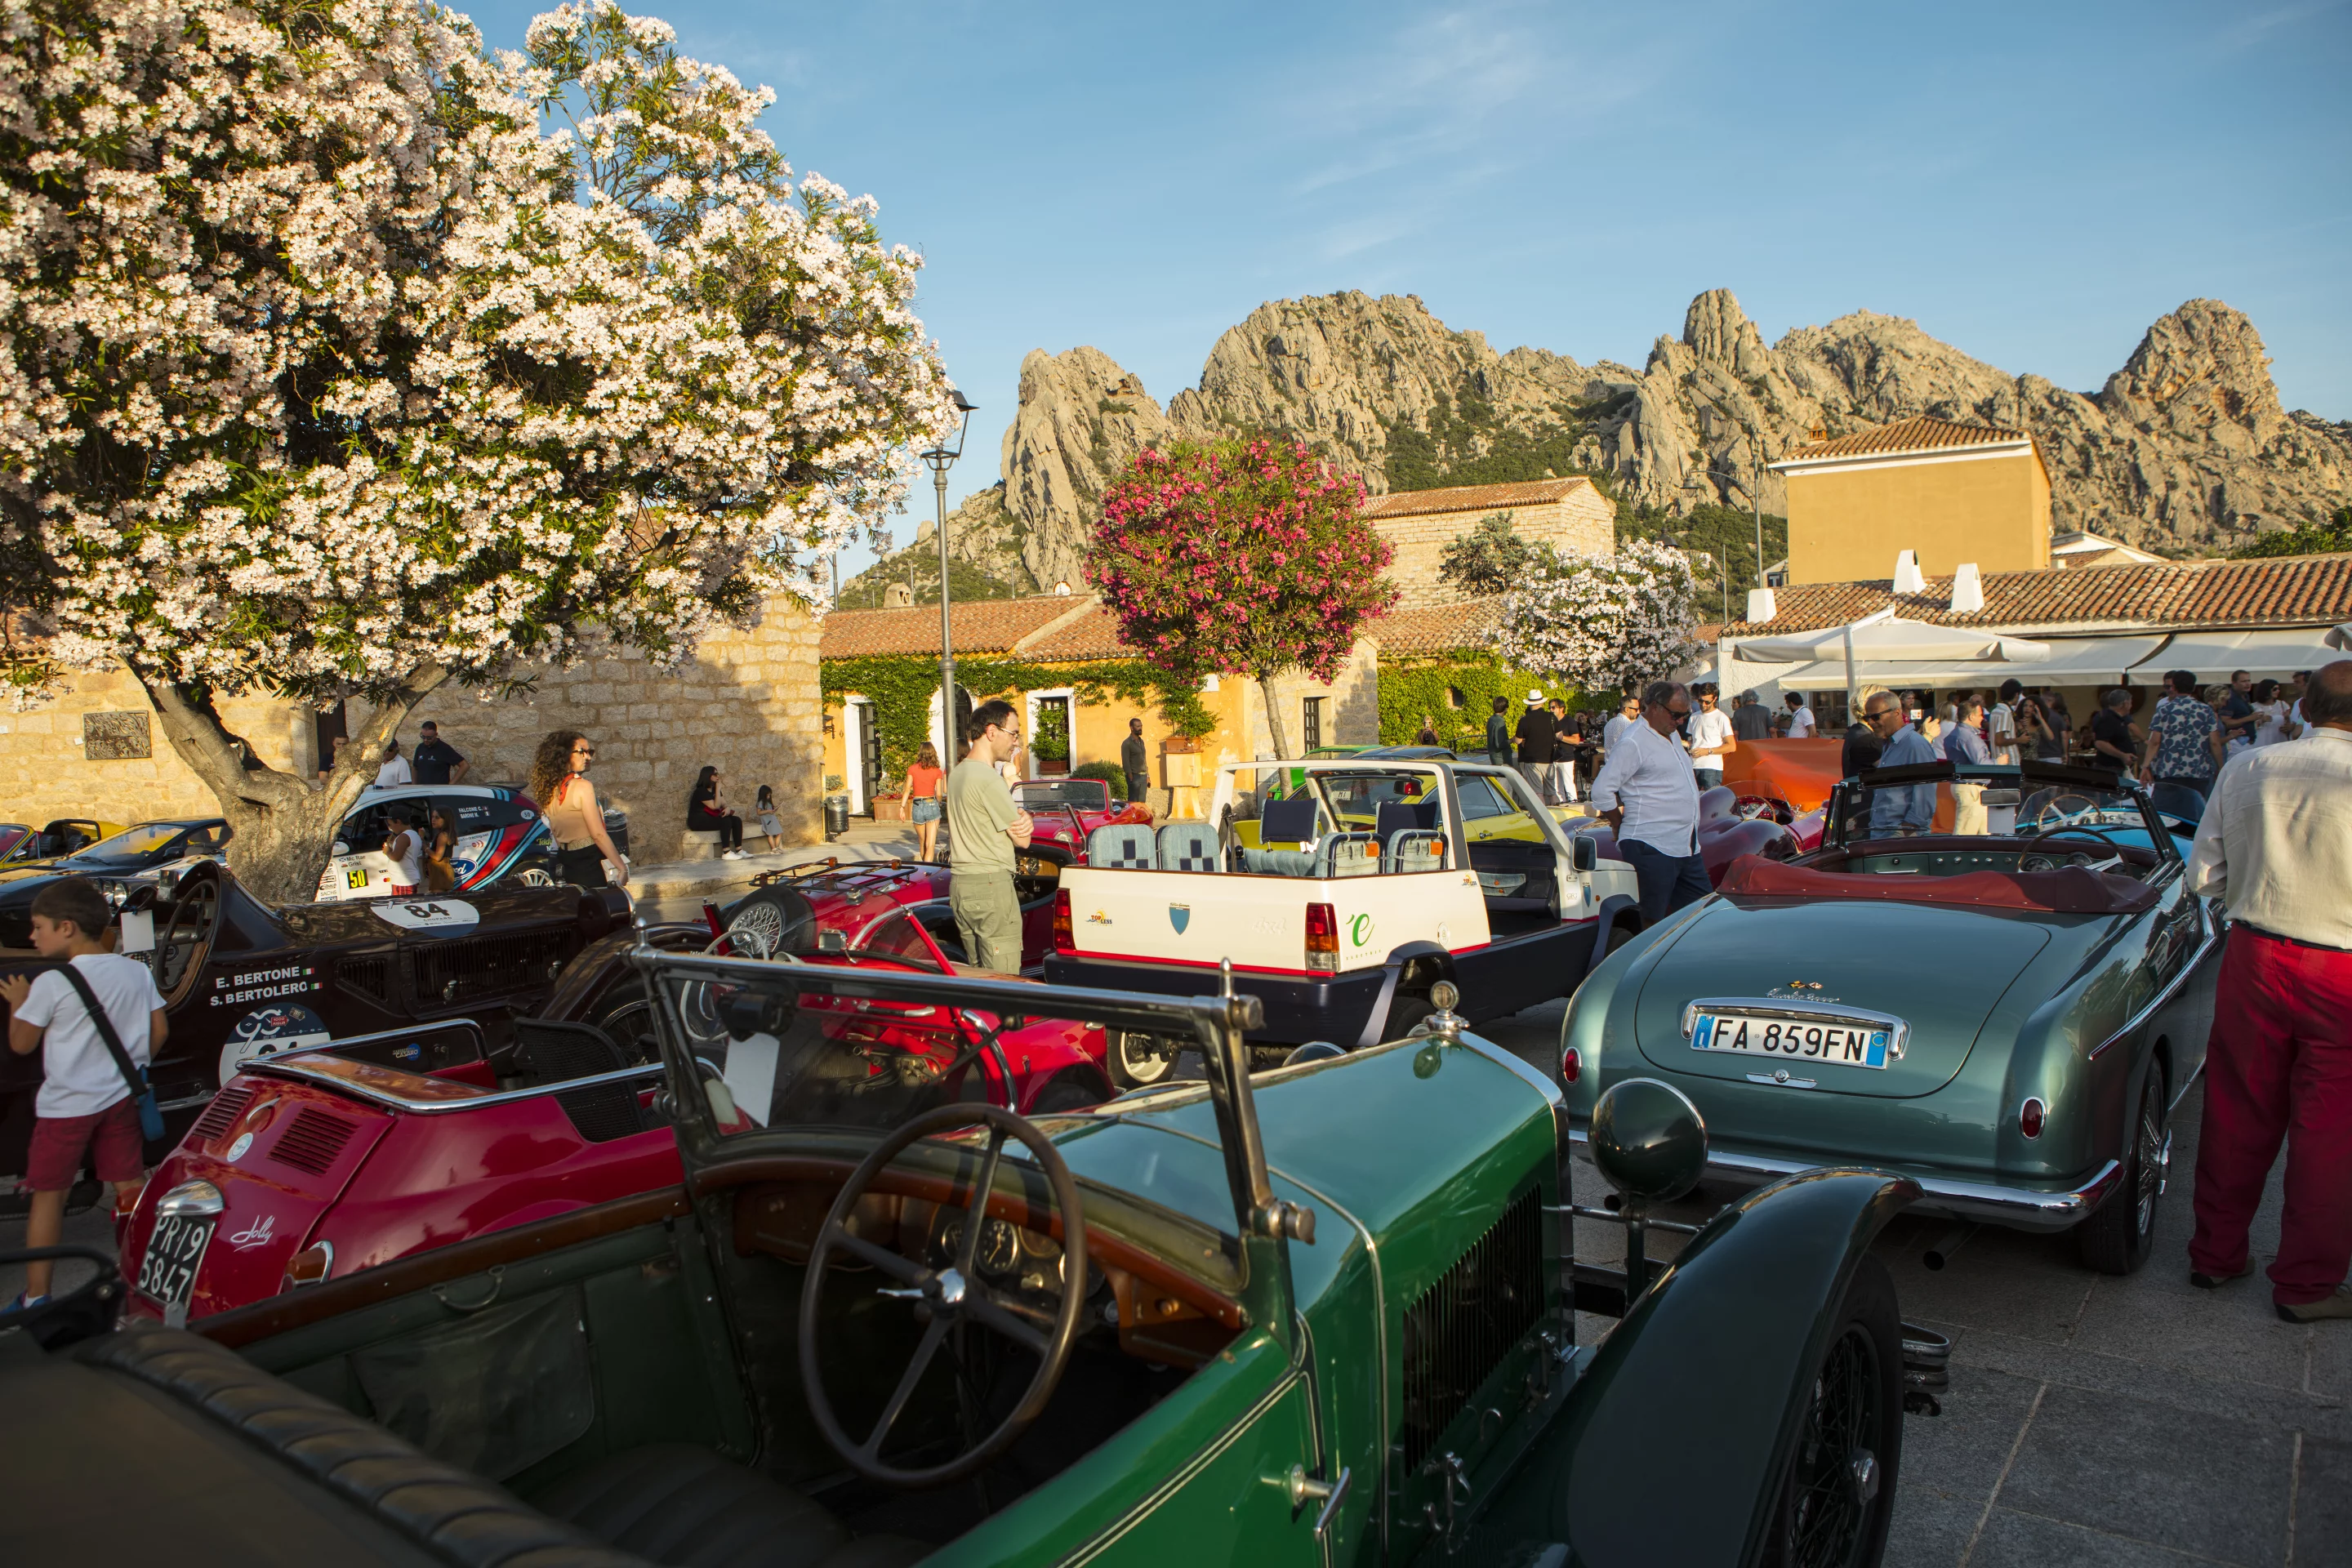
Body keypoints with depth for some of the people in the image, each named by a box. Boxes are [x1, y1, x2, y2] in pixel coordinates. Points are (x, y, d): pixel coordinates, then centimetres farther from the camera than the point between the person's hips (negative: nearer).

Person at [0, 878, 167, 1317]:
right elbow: (159, 1031, 6)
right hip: (121, 1099, 5)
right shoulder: (137, 972, 0)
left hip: (66, 1106, -5)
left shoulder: (51, 984, -15)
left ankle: (36, 1295, 12)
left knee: (48, 1196, 7)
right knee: (130, 1188, 12)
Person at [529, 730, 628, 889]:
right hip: (590, 863, -8)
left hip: (564, 861, 8)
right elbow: (598, 834, -17)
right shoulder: (582, 786, -14)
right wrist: (622, 868, -14)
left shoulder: (548, 790, 8)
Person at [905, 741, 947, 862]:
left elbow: (907, 790, -5)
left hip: (917, 807, 2)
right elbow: (938, 793, -4)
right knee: (931, 845, -3)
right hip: (932, 806, -2)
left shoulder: (912, 769, 0)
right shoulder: (937, 772, -2)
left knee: (922, 843, 20)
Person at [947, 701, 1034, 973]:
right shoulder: (989, 780, -15)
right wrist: (1024, 822, 11)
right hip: (991, 884, -9)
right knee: (1004, 983, -5)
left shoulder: (957, 774, 14)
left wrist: (1023, 817, -5)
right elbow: (1022, 840, -11)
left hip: (958, 885, 10)